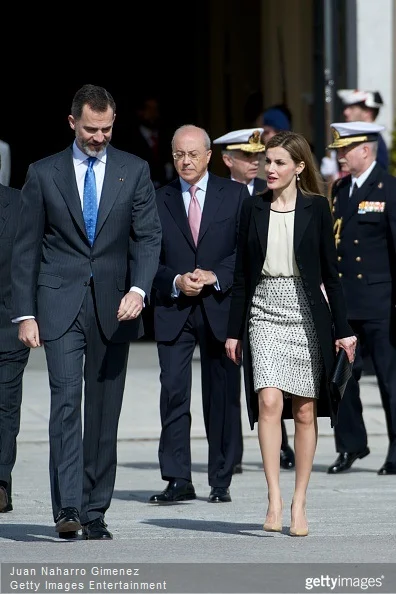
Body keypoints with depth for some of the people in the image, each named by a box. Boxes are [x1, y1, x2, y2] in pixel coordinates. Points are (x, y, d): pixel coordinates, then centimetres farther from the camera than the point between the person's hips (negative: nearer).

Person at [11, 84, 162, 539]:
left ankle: (95, 512, 10)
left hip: (113, 306, 2)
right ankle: (67, 507, -20)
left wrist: (138, 288, -16)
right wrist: (25, 314, -2)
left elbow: (148, 236, 2)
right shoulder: (43, 174, 5)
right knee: (66, 401, -15)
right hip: (60, 305, -2)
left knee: (105, 412, 4)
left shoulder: (134, 171, 8)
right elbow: (26, 249, 5)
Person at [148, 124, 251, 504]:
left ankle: (220, 482, 11)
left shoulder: (235, 195, 6)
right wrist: (175, 281, -11)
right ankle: (177, 480, -6)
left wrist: (215, 276, -12)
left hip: (220, 307, 0)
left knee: (221, 395, 4)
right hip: (173, 310, 0)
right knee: (173, 392, -8)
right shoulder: (159, 200, 9)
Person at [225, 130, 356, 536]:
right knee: (269, 401, -17)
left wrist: (342, 328, 0)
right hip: (264, 312, 1)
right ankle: (274, 499, -18)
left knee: (305, 411, 3)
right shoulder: (253, 209, 7)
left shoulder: (316, 208, 2)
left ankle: (299, 503, 12)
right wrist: (234, 331, 8)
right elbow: (242, 275, 10)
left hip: (306, 313, -1)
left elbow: (330, 271, 3)